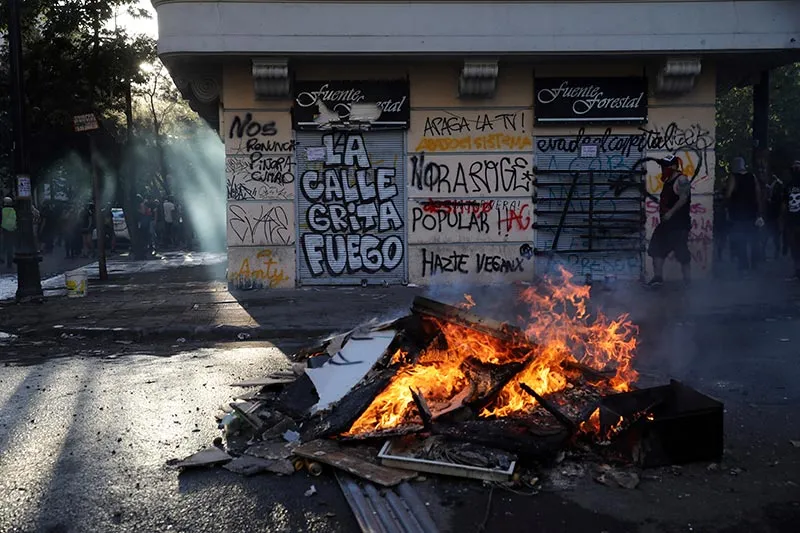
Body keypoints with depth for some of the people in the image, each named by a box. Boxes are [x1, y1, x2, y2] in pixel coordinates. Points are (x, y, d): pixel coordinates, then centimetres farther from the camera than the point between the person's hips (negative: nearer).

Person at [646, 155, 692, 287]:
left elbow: (683, 198, -23)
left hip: (679, 224, -10)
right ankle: (658, 277, 12)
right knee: (656, 249, 8)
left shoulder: (681, 180, -13)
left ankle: (687, 280, 4)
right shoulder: (668, 181, 16)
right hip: (666, 222, 10)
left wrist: (670, 212, -25)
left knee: (682, 253, -5)